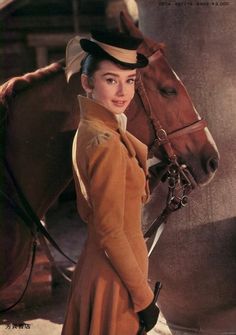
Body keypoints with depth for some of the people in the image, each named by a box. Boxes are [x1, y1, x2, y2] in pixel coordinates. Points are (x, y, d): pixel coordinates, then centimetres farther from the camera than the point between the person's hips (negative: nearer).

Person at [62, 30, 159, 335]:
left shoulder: (87, 130, 4)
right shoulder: (106, 143, -25)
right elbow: (110, 234, -23)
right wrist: (144, 297, -15)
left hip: (92, 265, 9)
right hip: (114, 278, -9)